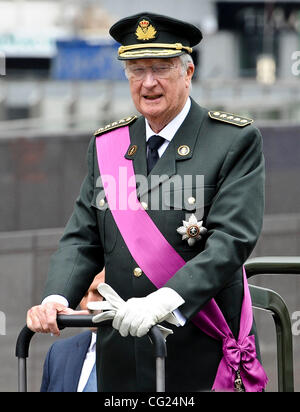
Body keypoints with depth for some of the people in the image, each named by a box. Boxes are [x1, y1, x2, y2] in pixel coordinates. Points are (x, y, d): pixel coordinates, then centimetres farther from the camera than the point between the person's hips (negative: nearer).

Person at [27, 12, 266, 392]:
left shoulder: (236, 141, -3)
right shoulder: (107, 146, 12)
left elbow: (232, 240, -15)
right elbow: (82, 239, 7)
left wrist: (163, 301, -28)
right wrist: (56, 300, -14)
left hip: (202, 357, -4)